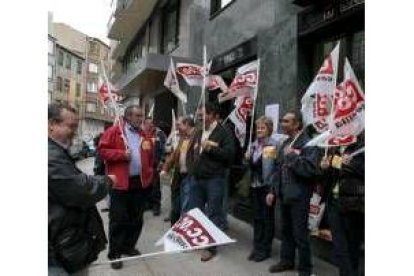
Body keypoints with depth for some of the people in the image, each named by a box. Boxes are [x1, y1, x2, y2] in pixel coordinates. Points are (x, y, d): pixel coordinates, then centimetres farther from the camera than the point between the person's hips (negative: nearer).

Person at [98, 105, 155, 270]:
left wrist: (149, 174, 6)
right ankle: (114, 253, 16)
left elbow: (151, 157, 17)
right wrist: (121, 154, -19)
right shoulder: (113, 132, -5)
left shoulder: (145, 135, 10)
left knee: (136, 218, 14)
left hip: (141, 182, 5)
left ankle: (129, 246, 31)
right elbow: (102, 149, -8)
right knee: (118, 219, 3)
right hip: (120, 183, -5)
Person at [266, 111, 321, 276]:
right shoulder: (285, 144, 12)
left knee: (300, 234, 3)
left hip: (299, 197, -8)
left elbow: (311, 169, -27)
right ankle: (287, 260, 35)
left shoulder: (308, 144, -13)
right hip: (284, 195, 8)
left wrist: (292, 156, -22)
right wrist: (273, 191, 13)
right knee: (286, 230, 19)